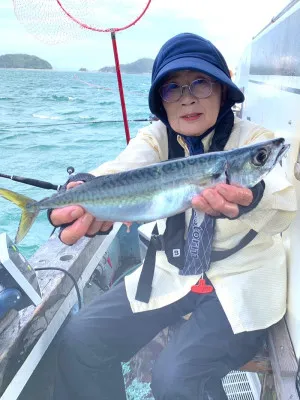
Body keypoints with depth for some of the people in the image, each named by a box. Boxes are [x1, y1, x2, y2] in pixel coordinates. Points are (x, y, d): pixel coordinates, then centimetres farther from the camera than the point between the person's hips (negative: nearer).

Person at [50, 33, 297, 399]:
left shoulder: (254, 140, -12)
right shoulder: (157, 138, -4)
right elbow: (123, 170, -27)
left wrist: (250, 199, -56)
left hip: (242, 282, -3)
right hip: (172, 273, 4)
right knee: (80, 339, -5)